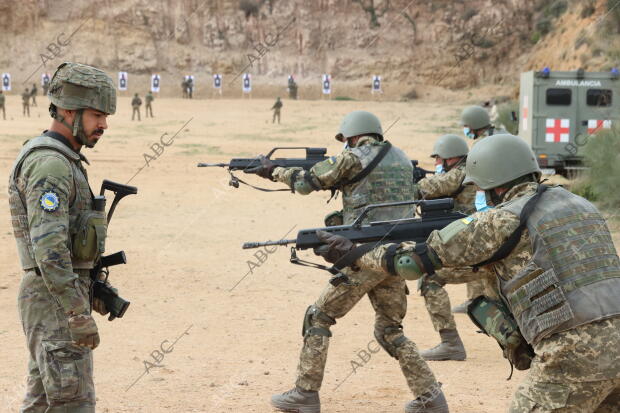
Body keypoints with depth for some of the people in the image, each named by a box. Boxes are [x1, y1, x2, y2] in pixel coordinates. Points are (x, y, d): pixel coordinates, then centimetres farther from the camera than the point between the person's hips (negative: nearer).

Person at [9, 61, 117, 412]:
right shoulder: (49, 165, -18)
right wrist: (78, 314, -27)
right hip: (56, 301, -10)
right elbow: (49, 247, -26)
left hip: (64, 294, 10)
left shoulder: (63, 160, 15)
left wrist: (91, 290, 23)